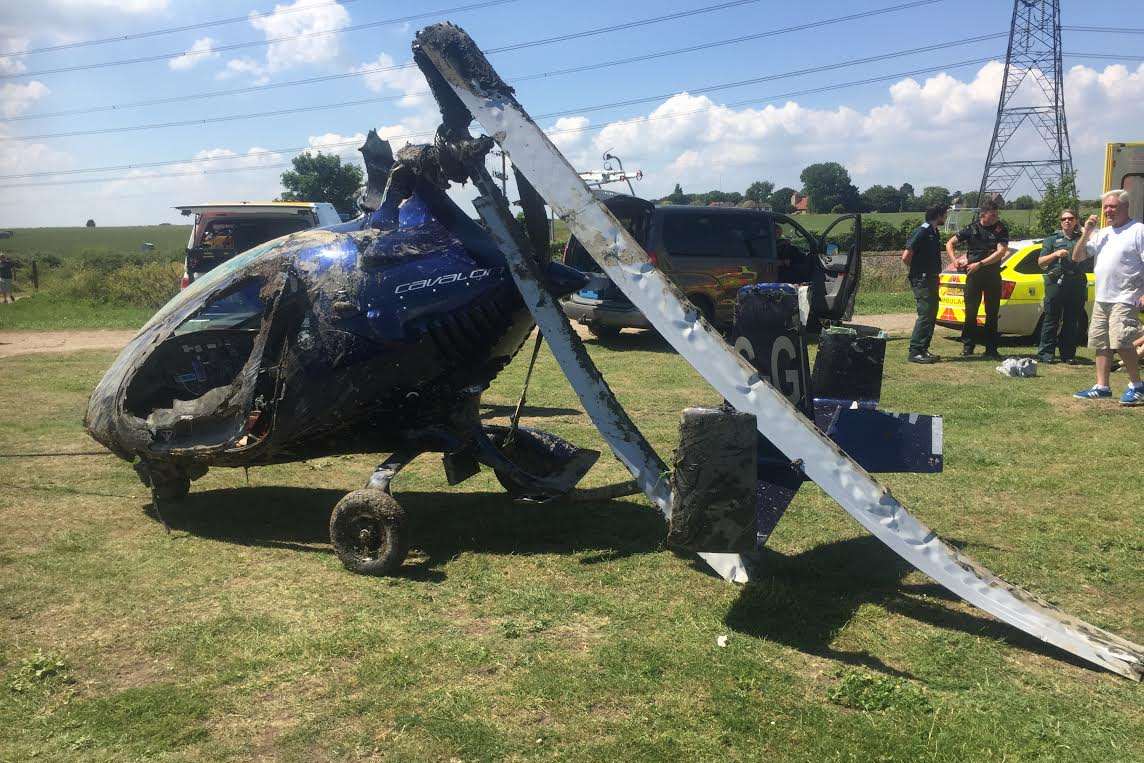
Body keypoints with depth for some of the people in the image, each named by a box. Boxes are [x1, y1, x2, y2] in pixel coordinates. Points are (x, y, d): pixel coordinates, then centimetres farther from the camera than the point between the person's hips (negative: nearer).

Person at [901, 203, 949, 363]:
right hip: (922, 280, -10)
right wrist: (916, 270, -6)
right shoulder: (921, 232, -15)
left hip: (931, 279, 10)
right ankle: (915, 352, -11)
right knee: (925, 314, -12)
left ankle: (923, 349, 17)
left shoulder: (934, 232, 14)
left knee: (931, 314, 11)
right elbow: (906, 257, -20)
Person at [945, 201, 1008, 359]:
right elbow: (949, 244, 7)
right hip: (973, 275, 0)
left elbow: (1001, 252, -11)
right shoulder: (971, 228, 1)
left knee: (992, 313, 5)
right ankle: (967, 346, 10)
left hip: (993, 274, 1)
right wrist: (954, 261, -7)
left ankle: (991, 349, 11)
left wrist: (979, 264, -17)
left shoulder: (1001, 229, 0)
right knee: (970, 311, 0)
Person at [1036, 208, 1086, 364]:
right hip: (1056, 283, -2)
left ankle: (1068, 354, 10)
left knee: (1072, 321, 4)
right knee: (1051, 319, -4)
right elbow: (1040, 262, 9)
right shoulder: (1052, 239, 12)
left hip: (1076, 285, 2)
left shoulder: (1082, 238, 17)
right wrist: (1055, 254, -9)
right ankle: (1046, 353, -2)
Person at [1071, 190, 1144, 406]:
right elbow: (1077, 257, 17)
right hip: (1101, 299, 8)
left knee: (1122, 342, -16)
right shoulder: (1101, 234, 17)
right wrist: (1086, 233, 4)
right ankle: (1102, 386, 16)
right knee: (1101, 344, 9)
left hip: (1125, 299, -8)